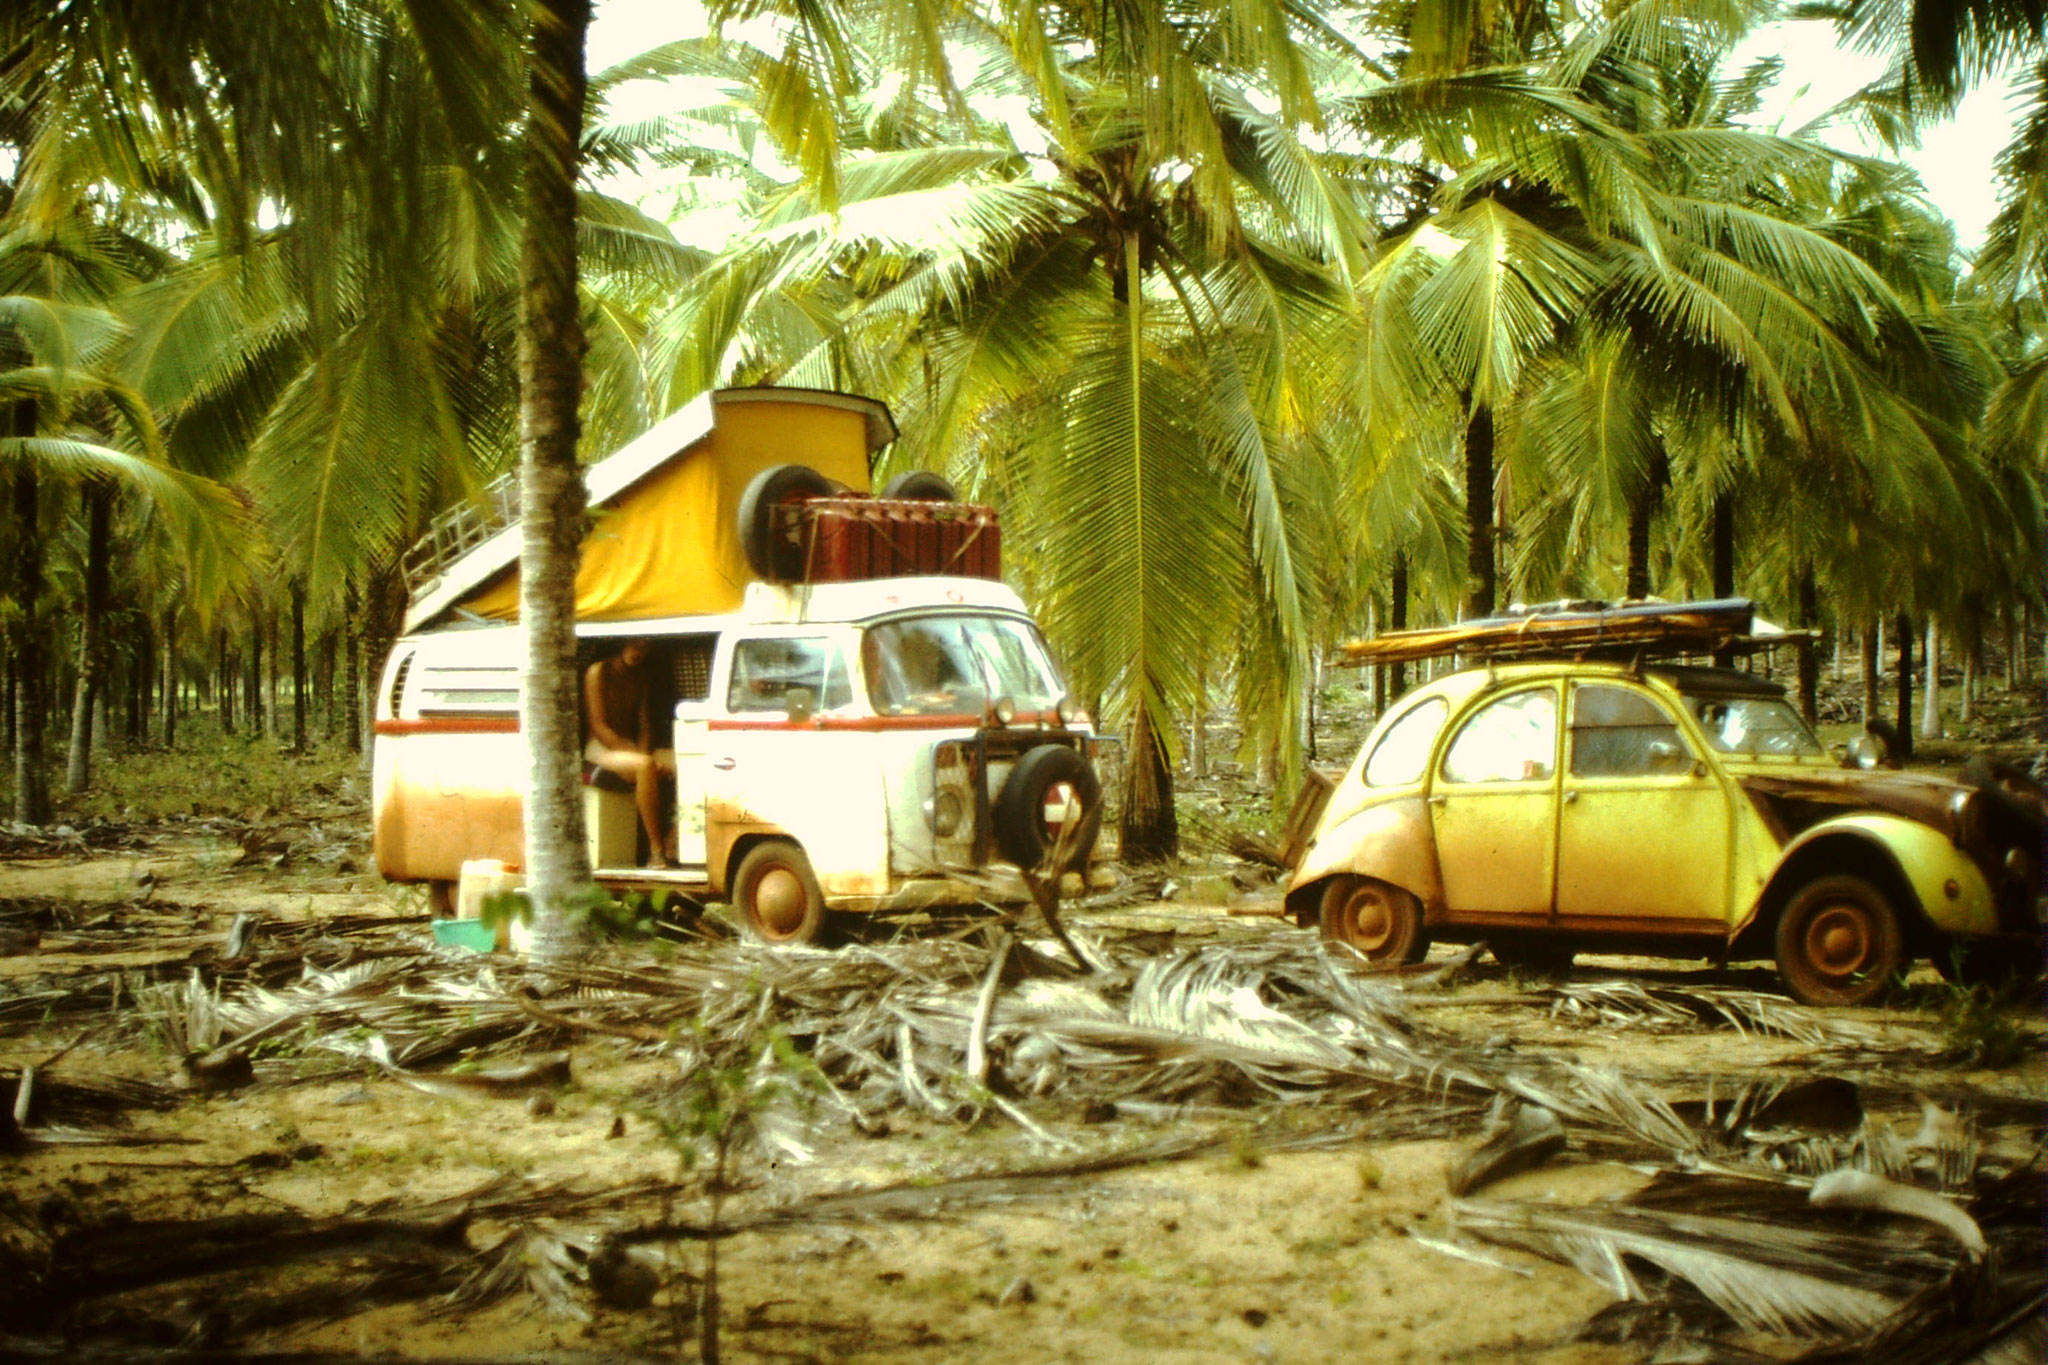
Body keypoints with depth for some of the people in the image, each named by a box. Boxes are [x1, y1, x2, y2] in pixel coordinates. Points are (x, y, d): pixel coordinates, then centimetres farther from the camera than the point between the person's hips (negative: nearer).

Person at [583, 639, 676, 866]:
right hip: (601, 748, -6)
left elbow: (645, 724, 11)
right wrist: (638, 756, -19)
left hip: (634, 747, 6)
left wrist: (644, 753, -11)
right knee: (645, 766, -38)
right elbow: (599, 727, -11)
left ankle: (673, 844, -27)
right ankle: (656, 850, -38)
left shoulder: (642, 677, 16)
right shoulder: (599, 672, -5)